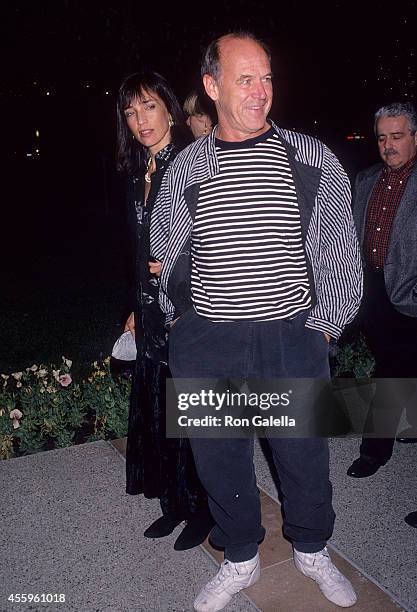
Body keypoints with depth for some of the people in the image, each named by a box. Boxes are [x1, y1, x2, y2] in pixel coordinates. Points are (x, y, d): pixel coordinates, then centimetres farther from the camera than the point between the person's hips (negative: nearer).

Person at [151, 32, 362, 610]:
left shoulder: (312, 160, 1)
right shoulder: (184, 169, 4)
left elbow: (339, 251, 6)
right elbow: (167, 255, 15)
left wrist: (323, 324, 1)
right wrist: (183, 322, 10)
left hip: (295, 339, 0)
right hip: (208, 345, 1)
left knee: (305, 455, 14)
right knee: (220, 458, 13)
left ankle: (312, 550, 43)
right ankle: (241, 559, 39)